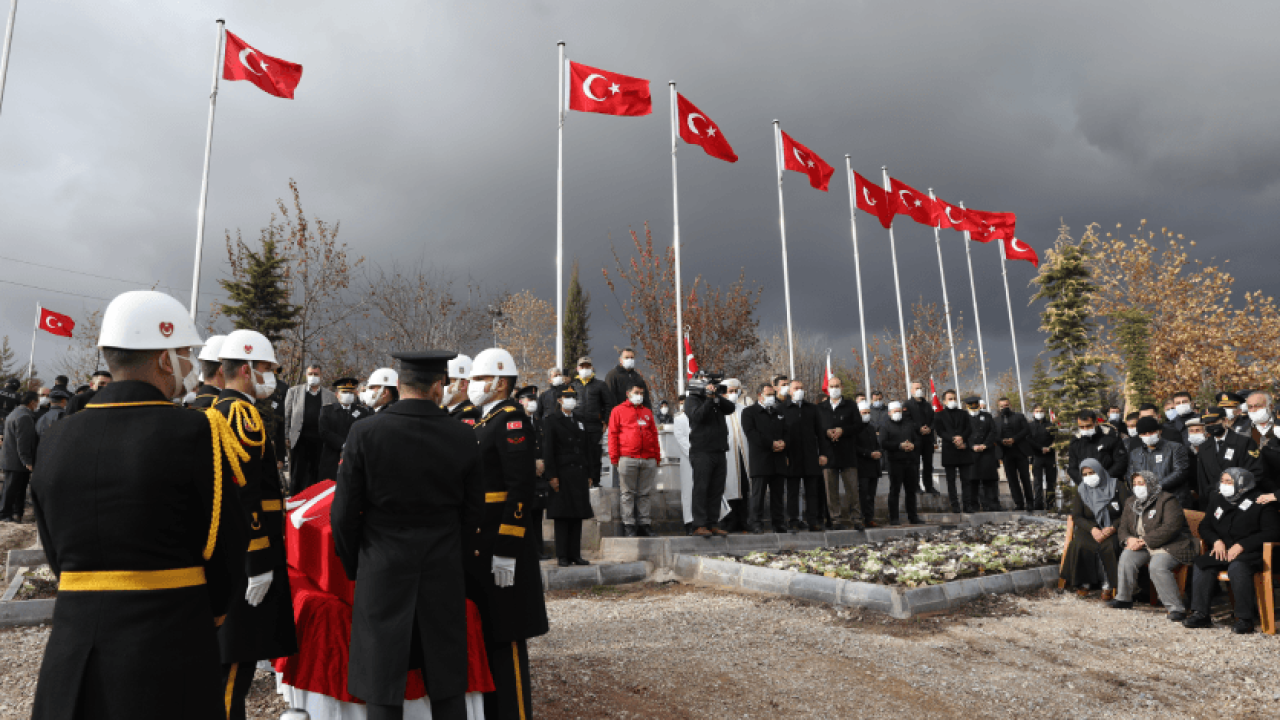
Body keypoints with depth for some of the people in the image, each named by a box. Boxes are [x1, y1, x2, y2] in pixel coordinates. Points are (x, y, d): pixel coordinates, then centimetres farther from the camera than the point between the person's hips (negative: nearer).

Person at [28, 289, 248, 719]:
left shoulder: (57, 438, 2)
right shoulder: (192, 434, -14)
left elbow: (57, 553, 10)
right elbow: (226, 544, -8)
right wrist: (211, 609, 11)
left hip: (71, 655, 5)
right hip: (170, 650, -5)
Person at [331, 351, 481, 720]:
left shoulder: (364, 433, -10)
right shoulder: (464, 439, -6)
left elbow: (344, 512, -6)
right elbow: (472, 512, 2)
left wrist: (353, 566, 11)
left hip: (383, 574, -1)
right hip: (445, 576, 2)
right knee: (448, 689, 15)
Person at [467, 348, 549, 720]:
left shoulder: (511, 419, -14)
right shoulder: (485, 422, 15)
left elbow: (522, 487, -22)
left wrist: (506, 551, -23)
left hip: (500, 547, -10)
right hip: (479, 545, 10)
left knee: (505, 637, 0)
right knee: (484, 630, 18)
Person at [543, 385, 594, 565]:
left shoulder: (579, 423, 19)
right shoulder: (550, 422, 0)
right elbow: (547, 451, -6)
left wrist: (588, 475, 13)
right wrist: (551, 476, -14)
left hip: (579, 476, 6)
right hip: (562, 476, -6)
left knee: (577, 517, 6)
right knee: (562, 517, -3)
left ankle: (575, 555, 12)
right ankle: (562, 556, 2)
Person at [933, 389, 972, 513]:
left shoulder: (963, 413, 17)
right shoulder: (939, 415, 8)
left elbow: (968, 429, 8)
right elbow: (940, 432, -1)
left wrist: (961, 437, -12)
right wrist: (953, 439, -14)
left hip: (963, 450, 2)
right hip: (949, 451, -2)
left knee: (966, 479, 1)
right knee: (951, 480, 0)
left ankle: (967, 505, 3)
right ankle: (955, 506, 2)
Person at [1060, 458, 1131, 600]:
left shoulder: (1117, 486, 1)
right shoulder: (1082, 491, 8)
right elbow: (1076, 516, 1)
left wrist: (1113, 527, -20)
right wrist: (1092, 529, -18)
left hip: (1112, 528, -2)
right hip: (1089, 528, 2)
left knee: (1109, 546, -35)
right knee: (1080, 545, -30)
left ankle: (1108, 585, -20)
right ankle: (1084, 582, -14)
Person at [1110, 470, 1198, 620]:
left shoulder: (1167, 500, -8)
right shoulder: (1131, 503, 16)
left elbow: (1170, 528, -20)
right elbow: (1123, 527, 15)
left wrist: (1144, 541, -22)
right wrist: (1128, 539, -10)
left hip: (1170, 546, -6)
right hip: (1144, 547, 6)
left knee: (1157, 566, -34)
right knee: (1127, 557, -23)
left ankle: (1176, 608, -24)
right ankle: (1124, 598, -10)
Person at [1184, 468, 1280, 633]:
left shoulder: (1259, 502, -4)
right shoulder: (1217, 499, 13)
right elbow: (1204, 527, 20)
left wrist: (1242, 545, -17)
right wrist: (1216, 541, -2)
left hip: (1251, 553, -6)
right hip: (1223, 550, 6)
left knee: (1237, 568, -36)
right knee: (1202, 564, -22)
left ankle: (1245, 619, -26)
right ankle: (1200, 614, -20)